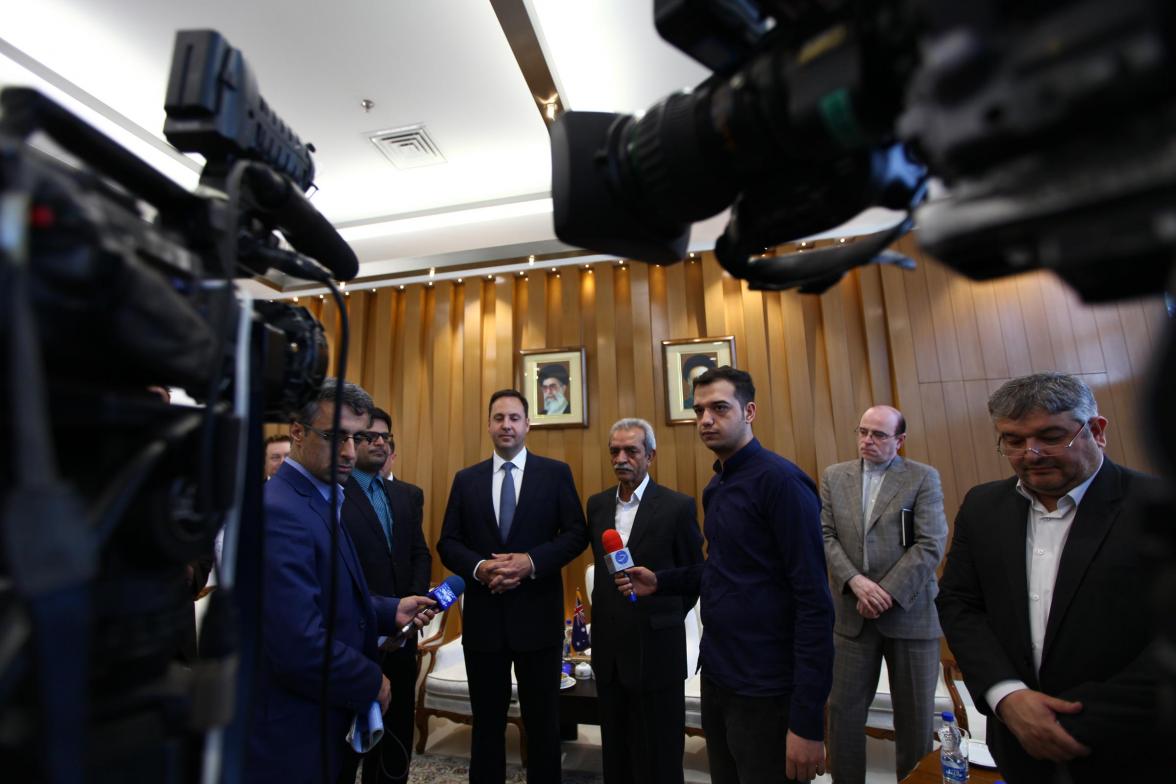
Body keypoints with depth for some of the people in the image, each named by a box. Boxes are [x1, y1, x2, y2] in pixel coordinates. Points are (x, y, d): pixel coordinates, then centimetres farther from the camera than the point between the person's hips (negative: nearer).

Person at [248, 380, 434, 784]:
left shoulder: (319, 499, 5)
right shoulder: (279, 511, -27)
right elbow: (300, 647, -31)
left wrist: (390, 611, 3)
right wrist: (372, 683, -16)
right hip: (294, 732, -9)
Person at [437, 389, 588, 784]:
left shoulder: (555, 473, -2)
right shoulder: (466, 479, 5)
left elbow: (577, 534, -6)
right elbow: (447, 543, 3)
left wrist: (531, 561, -19)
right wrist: (479, 568, -16)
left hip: (537, 614, -1)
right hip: (483, 615, 2)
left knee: (543, 721, 16)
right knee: (486, 720, 19)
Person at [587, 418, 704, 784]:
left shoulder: (678, 506, -13)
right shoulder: (597, 504, 3)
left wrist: (664, 619, 3)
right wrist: (611, 614, 10)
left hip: (656, 651, -4)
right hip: (608, 650, 5)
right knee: (615, 754, 20)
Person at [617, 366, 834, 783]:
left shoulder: (781, 480, -19)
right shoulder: (716, 486, 6)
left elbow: (814, 602, -20)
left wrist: (807, 721, -20)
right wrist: (661, 581, 3)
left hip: (764, 691, -8)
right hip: (715, 677, 8)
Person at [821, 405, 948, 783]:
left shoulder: (924, 478, -3)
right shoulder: (834, 477, 5)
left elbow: (930, 546, -10)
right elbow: (825, 536, 0)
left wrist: (885, 594, -15)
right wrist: (855, 581, -14)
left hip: (909, 613, -2)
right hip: (853, 614, 2)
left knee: (916, 716, 13)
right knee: (843, 709, 10)